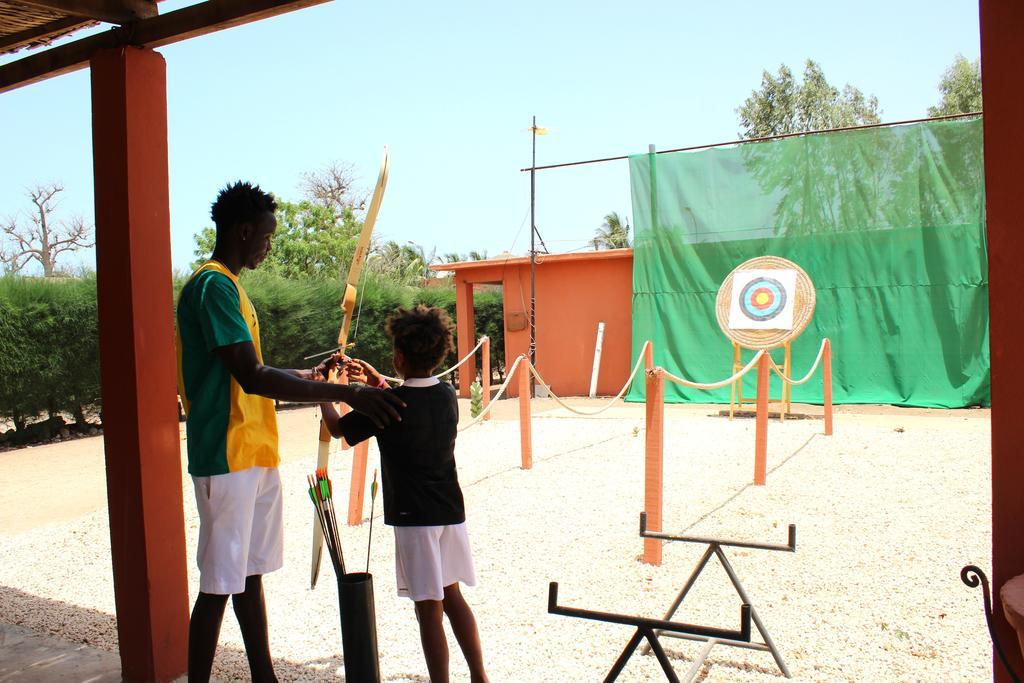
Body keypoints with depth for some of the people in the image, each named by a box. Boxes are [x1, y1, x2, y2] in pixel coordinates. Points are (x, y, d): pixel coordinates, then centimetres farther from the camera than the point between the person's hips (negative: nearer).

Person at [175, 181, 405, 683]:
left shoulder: (228, 286, 17)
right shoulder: (213, 286, -15)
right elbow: (252, 377, -24)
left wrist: (311, 375, 25)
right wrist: (345, 393, -26)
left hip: (255, 455, 10)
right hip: (228, 458, -10)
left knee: (250, 575, 16)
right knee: (218, 585, -2)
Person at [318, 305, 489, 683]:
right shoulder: (448, 395, 2)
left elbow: (337, 428, 2)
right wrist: (378, 381, 27)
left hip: (414, 517, -6)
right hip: (450, 511, 7)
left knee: (430, 609, 1)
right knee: (452, 595, 20)